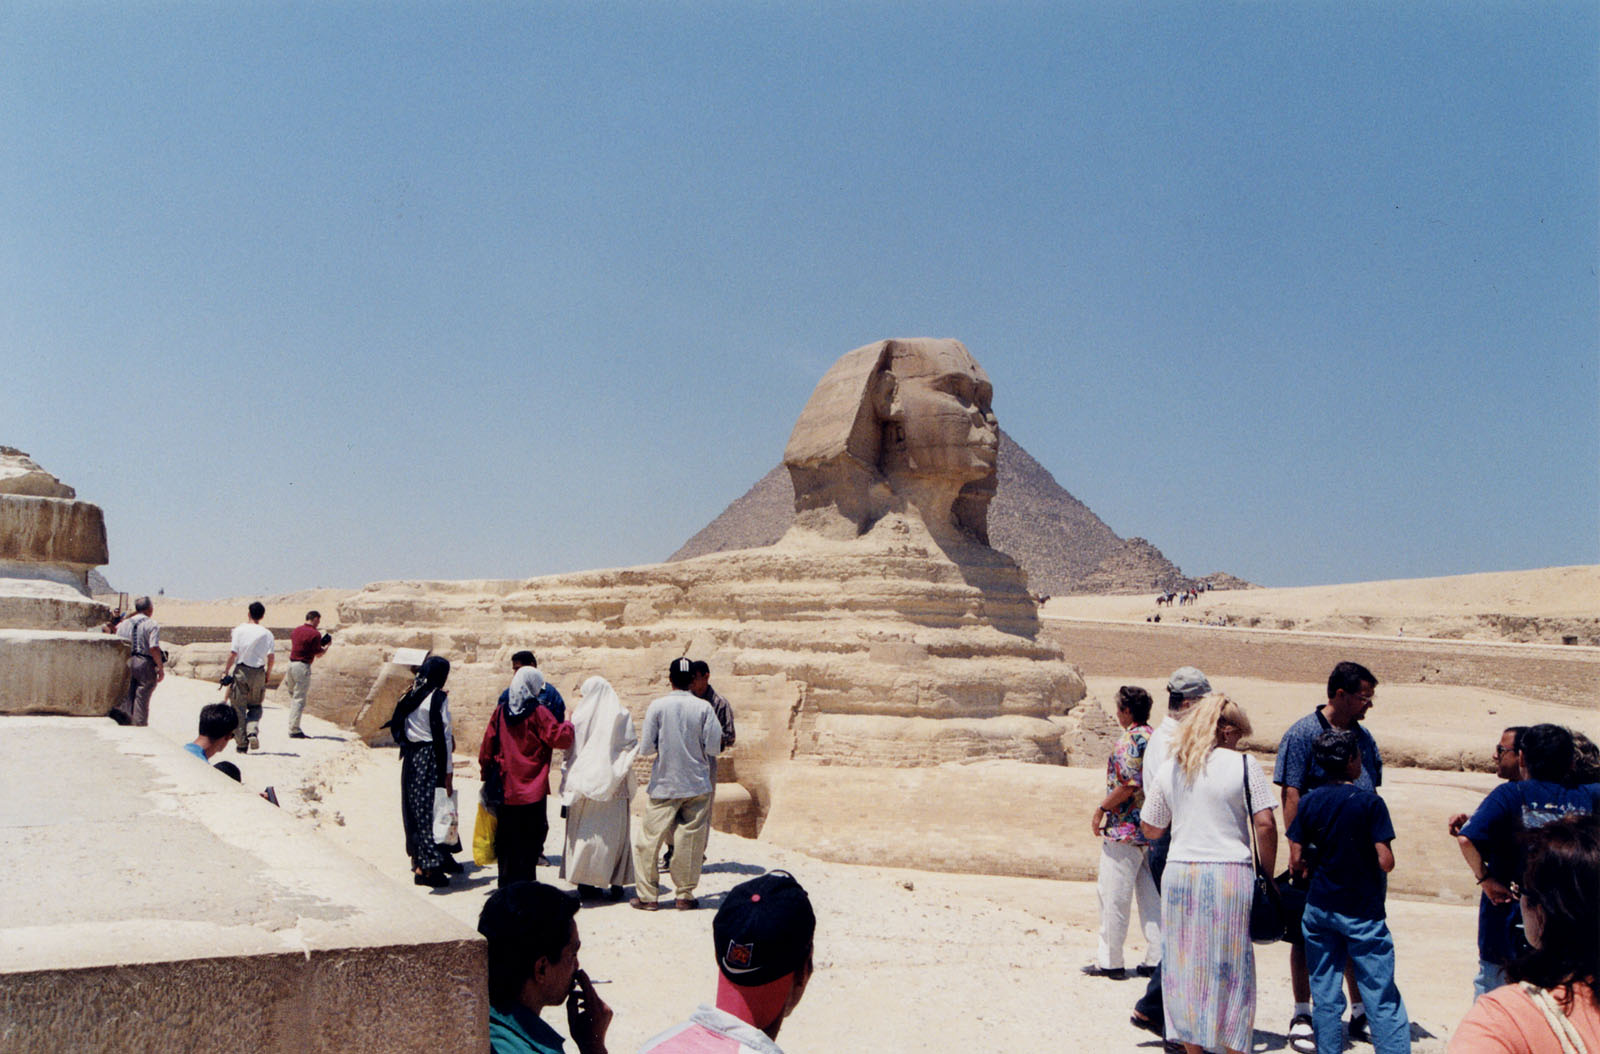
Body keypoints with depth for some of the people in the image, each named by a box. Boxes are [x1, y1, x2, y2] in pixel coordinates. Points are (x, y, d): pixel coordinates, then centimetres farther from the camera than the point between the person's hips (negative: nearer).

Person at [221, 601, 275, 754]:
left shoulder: (239, 630, -3)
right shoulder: (266, 633, 0)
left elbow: (233, 653, -8)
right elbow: (271, 656, -6)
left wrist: (226, 671, 1)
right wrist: (268, 673, 8)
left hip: (241, 671, -1)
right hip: (258, 672, 1)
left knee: (239, 708, 6)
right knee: (255, 706, 17)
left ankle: (241, 744, 6)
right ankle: (253, 731, -9)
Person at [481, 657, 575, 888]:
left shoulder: (500, 711, 3)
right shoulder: (538, 712, -11)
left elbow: (487, 747, 7)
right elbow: (559, 738, -16)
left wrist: (486, 773, 19)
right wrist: (569, 724, 3)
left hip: (505, 789, 4)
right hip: (532, 791, -4)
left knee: (507, 842, 14)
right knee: (530, 841, 3)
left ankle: (506, 885, 20)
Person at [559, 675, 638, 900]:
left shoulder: (580, 715, -2)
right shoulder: (621, 715, -2)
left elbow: (570, 747, 1)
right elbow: (632, 745, -3)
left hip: (584, 783, 0)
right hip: (613, 785, 0)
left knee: (584, 831, 7)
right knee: (614, 831, 5)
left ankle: (585, 883, 7)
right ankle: (616, 883, 2)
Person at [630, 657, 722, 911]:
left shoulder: (657, 706, -7)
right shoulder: (704, 707, -6)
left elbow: (646, 748, -6)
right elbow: (713, 747, -6)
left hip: (664, 785, -1)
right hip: (697, 785, 1)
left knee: (648, 839, 9)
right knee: (691, 841, 8)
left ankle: (647, 895, 12)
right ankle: (685, 895, 14)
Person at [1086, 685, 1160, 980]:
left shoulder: (1130, 740, -15)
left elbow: (1128, 785, -22)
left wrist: (1101, 808, -10)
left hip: (1124, 830, -8)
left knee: (1113, 896, 0)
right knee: (1151, 896, 11)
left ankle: (1110, 961, 6)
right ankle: (1156, 958, 13)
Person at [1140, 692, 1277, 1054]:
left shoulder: (1169, 769, 7)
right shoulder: (1243, 765, -3)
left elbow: (1151, 830, 11)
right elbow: (1265, 825, -8)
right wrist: (1267, 875, 2)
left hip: (1179, 874, 3)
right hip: (1230, 875, -3)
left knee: (1185, 966, 11)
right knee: (1231, 970, 7)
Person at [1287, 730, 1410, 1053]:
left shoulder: (1308, 803, 0)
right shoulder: (1370, 802, -11)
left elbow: (1295, 862, -2)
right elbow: (1385, 861, -15)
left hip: (1320, 907, 4)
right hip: (1362, 910, -3)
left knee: (1324, 995, 10)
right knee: (1381, 997, 3)